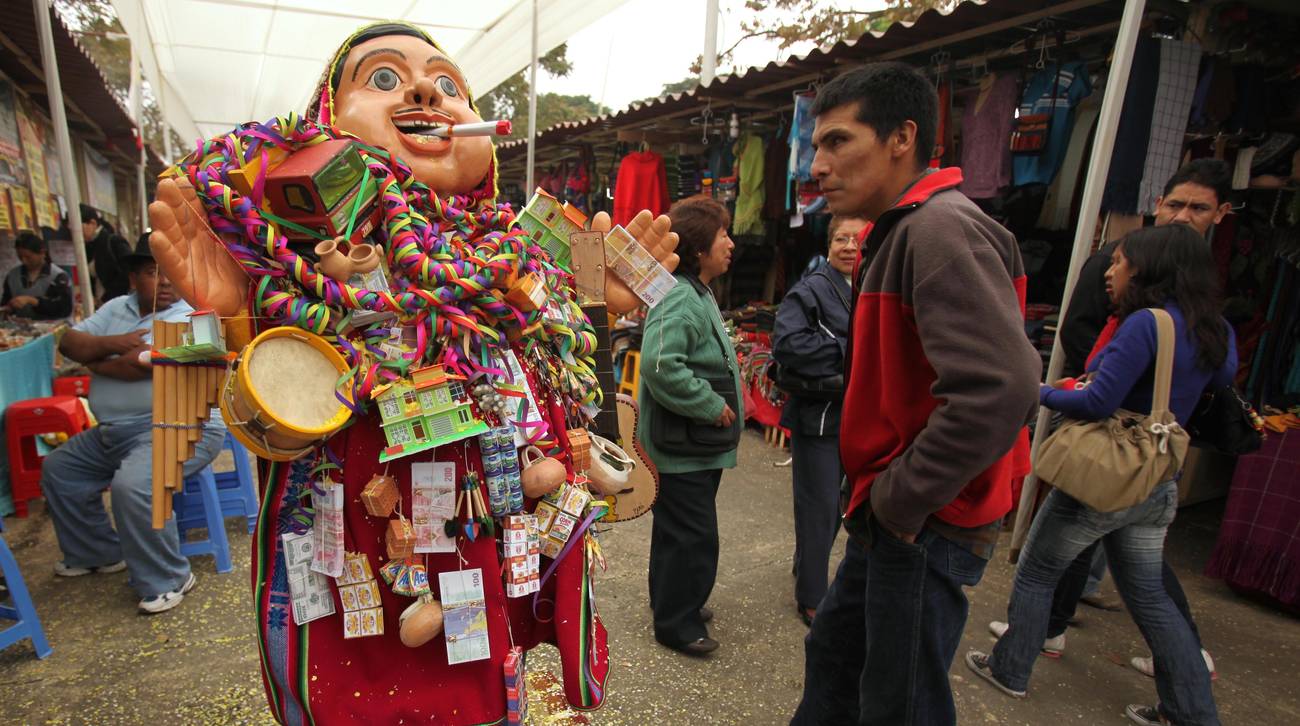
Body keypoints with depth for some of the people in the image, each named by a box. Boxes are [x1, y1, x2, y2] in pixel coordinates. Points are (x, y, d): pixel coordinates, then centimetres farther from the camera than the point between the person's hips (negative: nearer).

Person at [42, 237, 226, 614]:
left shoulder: (186, 319, -13)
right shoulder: (117, 308, 13)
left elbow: (138, 366, -23)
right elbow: (68, 342, 4)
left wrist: (93, 358, -4)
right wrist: (112, 343, -14)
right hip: (112, 432, 10)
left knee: (132, 486, -30)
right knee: (58, 469, 19)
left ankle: (169, 579, -13)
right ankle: (99, 552, 32)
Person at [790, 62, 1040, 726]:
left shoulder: (941, 230, -20)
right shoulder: (898, 233, 13)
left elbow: (999, 388, -33)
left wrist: (898, 499, -21)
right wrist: (877, 494, 12)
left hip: (926, 525, -10)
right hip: (889, 517, 10)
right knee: (832, 652, 23)